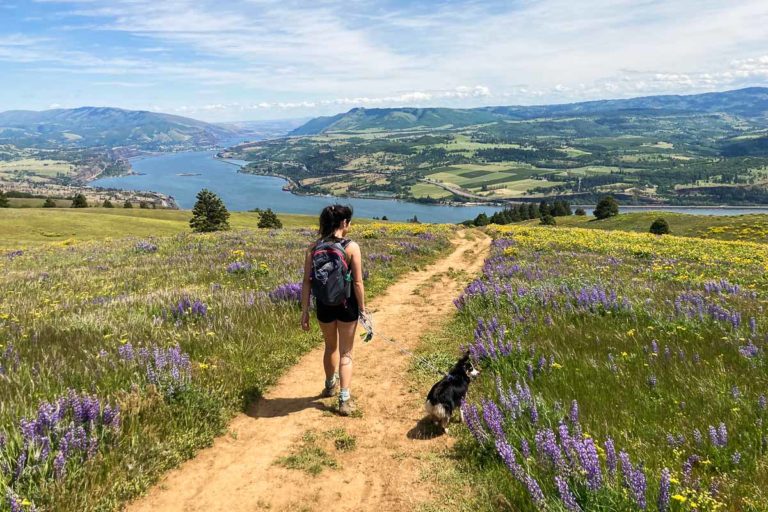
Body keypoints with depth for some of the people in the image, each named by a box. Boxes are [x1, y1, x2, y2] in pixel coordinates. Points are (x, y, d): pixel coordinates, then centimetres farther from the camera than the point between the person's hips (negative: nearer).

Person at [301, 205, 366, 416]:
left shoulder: (314, 247, -4)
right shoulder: (351, 247, -13)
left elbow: (307, 282, -5)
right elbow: (357, 283, -12)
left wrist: (305, 311, 1)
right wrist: (362, 309, -1)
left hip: (324, 305, 3)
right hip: (346, 305, -3)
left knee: (331, 347, 26)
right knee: (346, 352, 10)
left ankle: (330, 385, 47)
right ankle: (344, 400, 4)